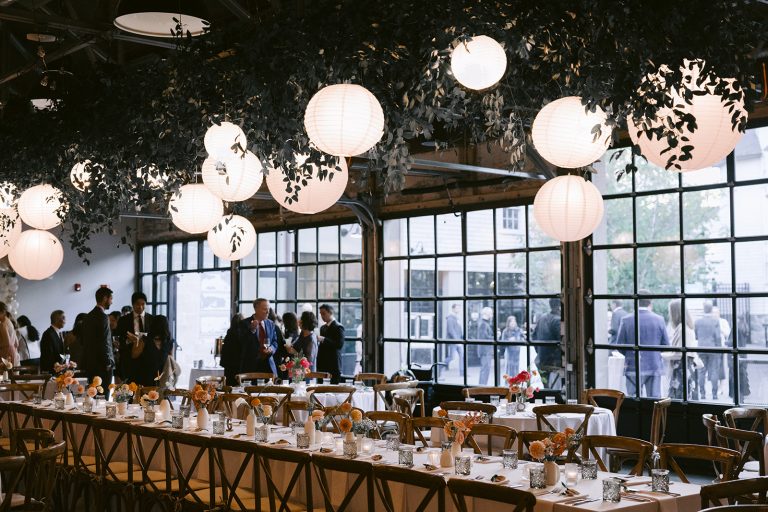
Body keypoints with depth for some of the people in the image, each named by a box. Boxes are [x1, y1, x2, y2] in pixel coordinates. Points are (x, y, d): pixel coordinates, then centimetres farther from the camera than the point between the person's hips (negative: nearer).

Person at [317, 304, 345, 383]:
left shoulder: (338, 327, -6)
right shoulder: (323, 328, 19)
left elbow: (340, 344, -17)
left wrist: (323, 339, -20)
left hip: (333, 366, -7)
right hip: (322, 365, 7)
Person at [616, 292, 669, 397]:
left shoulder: (626, 320, -6)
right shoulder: (659, 319, -2)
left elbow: (620, 345, -4)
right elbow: (666, 345, 2)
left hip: (633, 368, -1)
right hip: (654, 367, 1)